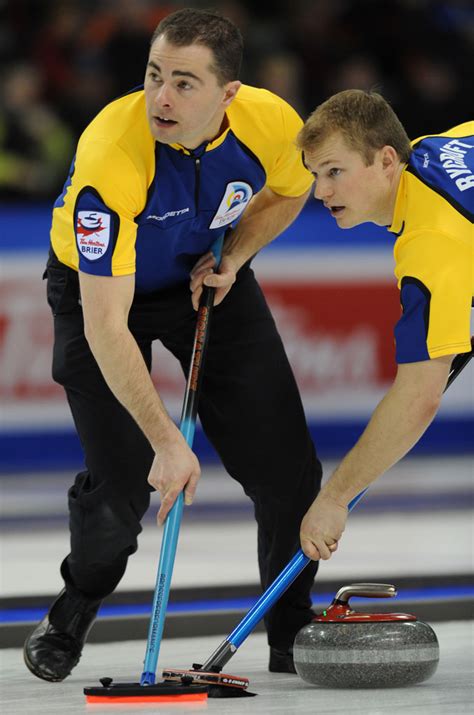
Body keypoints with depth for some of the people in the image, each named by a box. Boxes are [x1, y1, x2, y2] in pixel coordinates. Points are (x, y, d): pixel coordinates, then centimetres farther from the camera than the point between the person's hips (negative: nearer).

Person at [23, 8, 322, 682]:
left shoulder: (273, 123, -25)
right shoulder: (109, 155, -39)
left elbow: (289, 191, 4)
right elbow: (105, 325, -37)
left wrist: (232, 260, -12)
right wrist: (166, 442, -38)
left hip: (208, 277, 4)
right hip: (100, 286, -4)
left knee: (285, 465, -3)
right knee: (122, 480, -13)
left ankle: (296, 638, 19)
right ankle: (70, 619, 18)